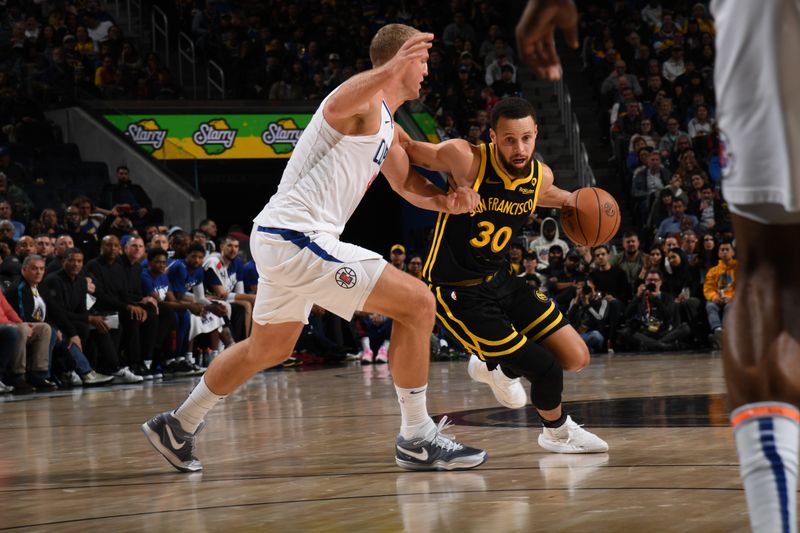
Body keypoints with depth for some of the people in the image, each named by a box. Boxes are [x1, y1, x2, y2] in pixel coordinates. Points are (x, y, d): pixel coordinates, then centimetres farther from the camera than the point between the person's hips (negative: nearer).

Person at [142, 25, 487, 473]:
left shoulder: (384, 124, 20)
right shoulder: (364, 101, -12)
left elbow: (406, 182, 30)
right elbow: (336, 107, -37)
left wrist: (444, 200, 7)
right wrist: (389, 70, -57)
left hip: (281, 239, 11)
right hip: (298, 238, -11)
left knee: (268, 349, 28)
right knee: (417, 303, -14)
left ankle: (178, 426, 40)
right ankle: (417, 439, -7)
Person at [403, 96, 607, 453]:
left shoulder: (541, 175, -5)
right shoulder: (466, 159, -25)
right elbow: (408, 151, -13)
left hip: (500, 279, 7)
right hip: (457, 290, -7)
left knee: (576, 358, 4)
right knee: (546, 370, -9)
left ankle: (497, 367, 30)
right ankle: (557, 431, 23)